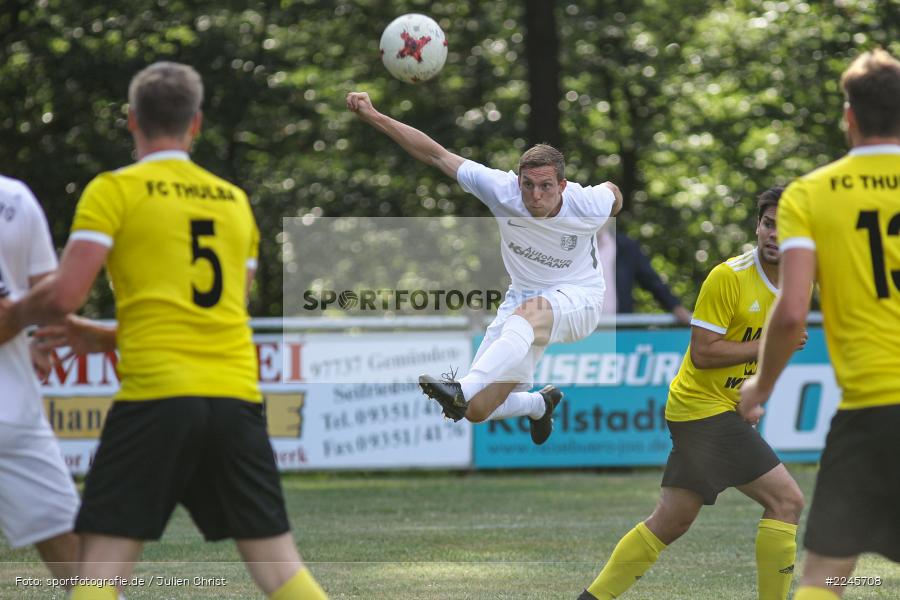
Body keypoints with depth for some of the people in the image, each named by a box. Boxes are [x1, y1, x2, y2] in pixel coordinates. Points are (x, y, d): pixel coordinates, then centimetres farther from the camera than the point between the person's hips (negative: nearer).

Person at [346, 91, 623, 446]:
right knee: (478, 412, -2)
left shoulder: (589, 206, -21)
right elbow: (436, 155, -18)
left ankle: (463, 392, -59)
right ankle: (540, 404, 34)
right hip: (523, 297, 4)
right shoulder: (502, 190, -20)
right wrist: (372, 116, -24)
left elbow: (613, 192, 6)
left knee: (531, 309, -43)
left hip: (578, 298, -4)